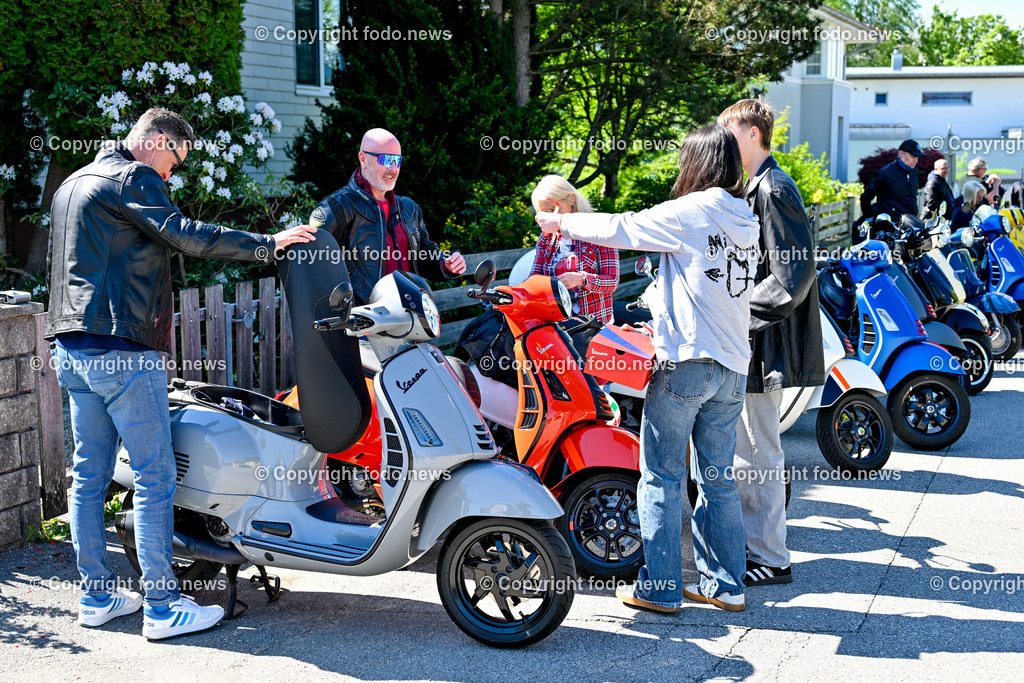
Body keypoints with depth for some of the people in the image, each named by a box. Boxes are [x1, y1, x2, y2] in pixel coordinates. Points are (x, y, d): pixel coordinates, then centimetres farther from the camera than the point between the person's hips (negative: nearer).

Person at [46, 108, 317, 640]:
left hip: (70, 350, 10)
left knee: (89, 475, 12)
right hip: (122, 350, -10)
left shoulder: (71, 185, 23)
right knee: (154, 476, -6)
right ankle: (162, 606, -5)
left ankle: (97, 596, 18)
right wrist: (267, 244, -18)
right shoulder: (132, 178, -8)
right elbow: (182, 234, -21)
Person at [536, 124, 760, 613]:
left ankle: (660, 588, 6)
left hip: (686, 360, -7)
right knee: (719, 479, 13)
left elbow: (622, 229, -4)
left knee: (662, 477, 1)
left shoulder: (691, 211, -8)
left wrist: (561, 222, 10)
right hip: (733, 368, 7)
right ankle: (726, 585, 18)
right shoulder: (745, 221, 13)